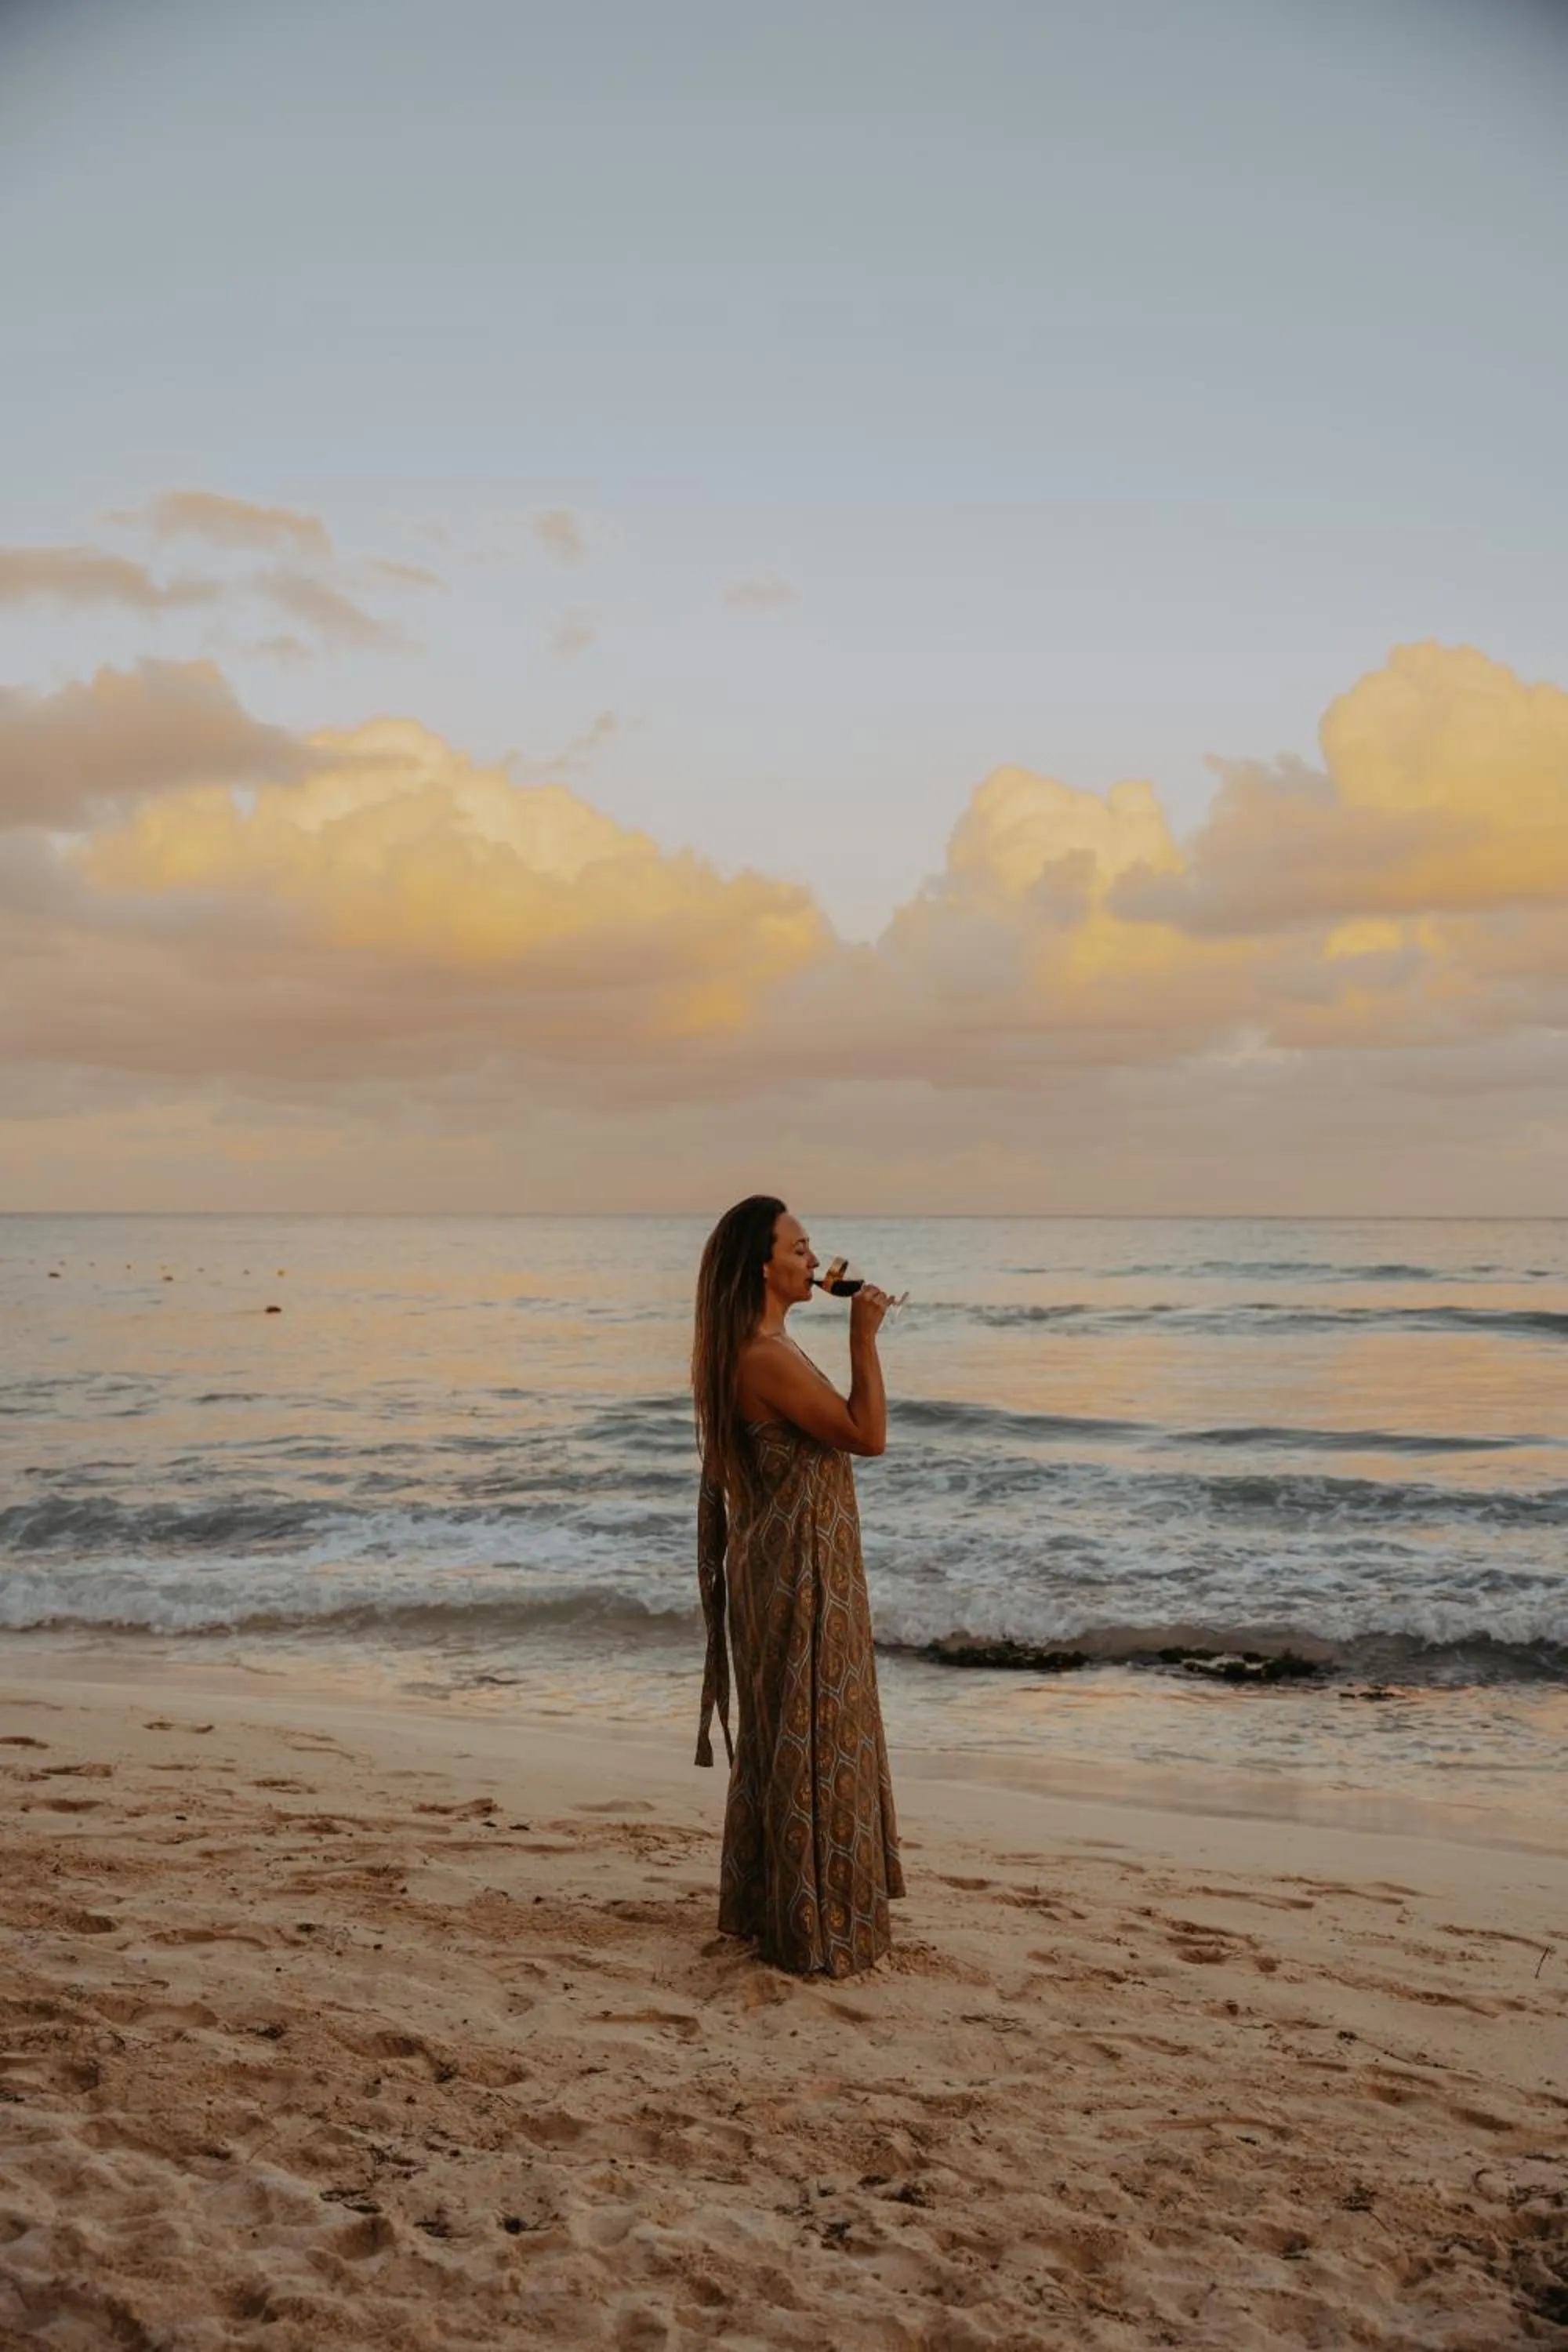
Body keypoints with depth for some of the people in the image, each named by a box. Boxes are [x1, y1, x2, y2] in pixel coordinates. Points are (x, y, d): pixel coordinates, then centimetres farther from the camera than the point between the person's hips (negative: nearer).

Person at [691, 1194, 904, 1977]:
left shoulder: (745, 1351, 10)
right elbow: (868, 1435, -21)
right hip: (800, 1569, -11)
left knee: (777, 1735, 19)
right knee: (811, 1737, 0)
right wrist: (863, 1336, -17)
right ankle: (813, 1925, 11)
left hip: (777, 1565, 11)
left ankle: (765, 1903, 32)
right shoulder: (768, 1357, -23)